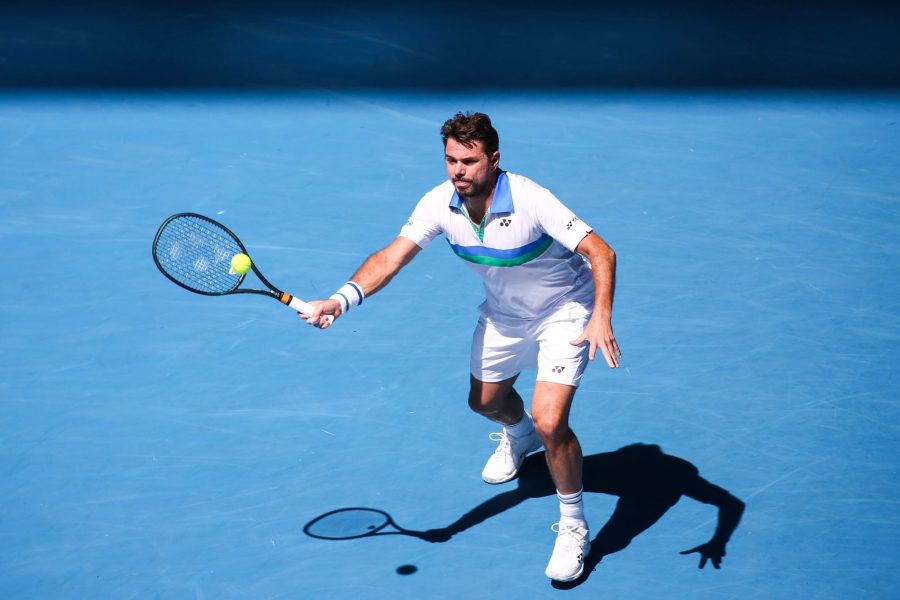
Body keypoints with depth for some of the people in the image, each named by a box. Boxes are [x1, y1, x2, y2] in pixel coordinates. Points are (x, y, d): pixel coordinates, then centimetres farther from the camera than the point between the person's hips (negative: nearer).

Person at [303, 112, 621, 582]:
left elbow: (601, 252, -34)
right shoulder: (439, 204, -19)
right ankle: (519, 436, 63)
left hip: (562, 313, -6)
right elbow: (392, 256, -25)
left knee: (549, 420, -19)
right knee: (485, 400, 24)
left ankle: (573, 528, 5)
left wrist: (601, 317, -49)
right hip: (503, 313, 6)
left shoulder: (529, 200, -34)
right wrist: (342, 299, -42)